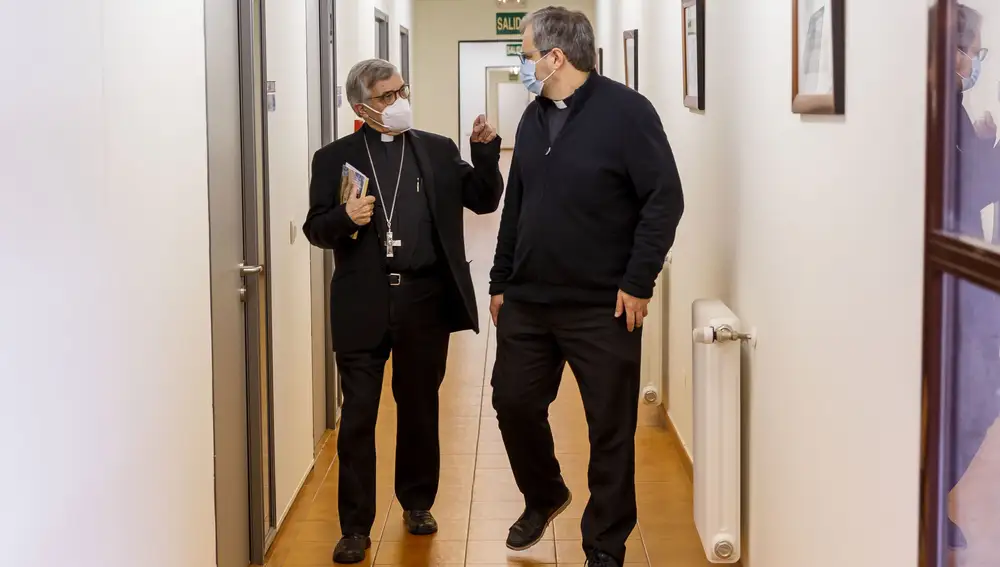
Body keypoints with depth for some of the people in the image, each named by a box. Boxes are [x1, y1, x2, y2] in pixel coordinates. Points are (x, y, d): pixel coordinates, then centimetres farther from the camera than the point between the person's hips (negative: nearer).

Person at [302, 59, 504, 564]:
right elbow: (316, 229, 1)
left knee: (420, 409, 14)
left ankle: (417, 503, 33)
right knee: (358, 416, 2)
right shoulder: (335, 158, 3)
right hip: (363, 304, -1)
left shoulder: (439, 151, 8)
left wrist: (486, 150, -8)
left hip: (426, 299, 2)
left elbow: (484, 200, 6)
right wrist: (346, 218, -19)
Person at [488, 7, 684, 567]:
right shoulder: (534, 118, 11)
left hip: (603, 308, -6)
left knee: (611, 429, 3)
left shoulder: (626, 111, -10)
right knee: (514, 403, 12)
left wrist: (638, 282, -15)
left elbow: (665, 199, -13)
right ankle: (544, 498, 38)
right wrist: (501, 281, 15)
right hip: (527, 301, 6)